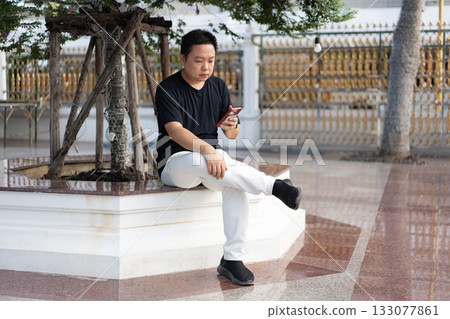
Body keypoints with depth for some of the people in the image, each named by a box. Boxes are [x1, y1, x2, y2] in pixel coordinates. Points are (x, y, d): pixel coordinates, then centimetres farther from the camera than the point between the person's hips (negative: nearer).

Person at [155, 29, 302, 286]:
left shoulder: (218, 87, 11)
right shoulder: (168, 89, -6)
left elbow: (233, 134, 11)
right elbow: (174, 130, -21)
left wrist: (231, 128, -16)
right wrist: (208, 151, -37)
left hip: (211, 157, 4)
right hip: (175, 162, -4)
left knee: (236, 184, -30)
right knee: (215, 161, -39)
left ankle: (232, 259, -28)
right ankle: (275, 186, -31)